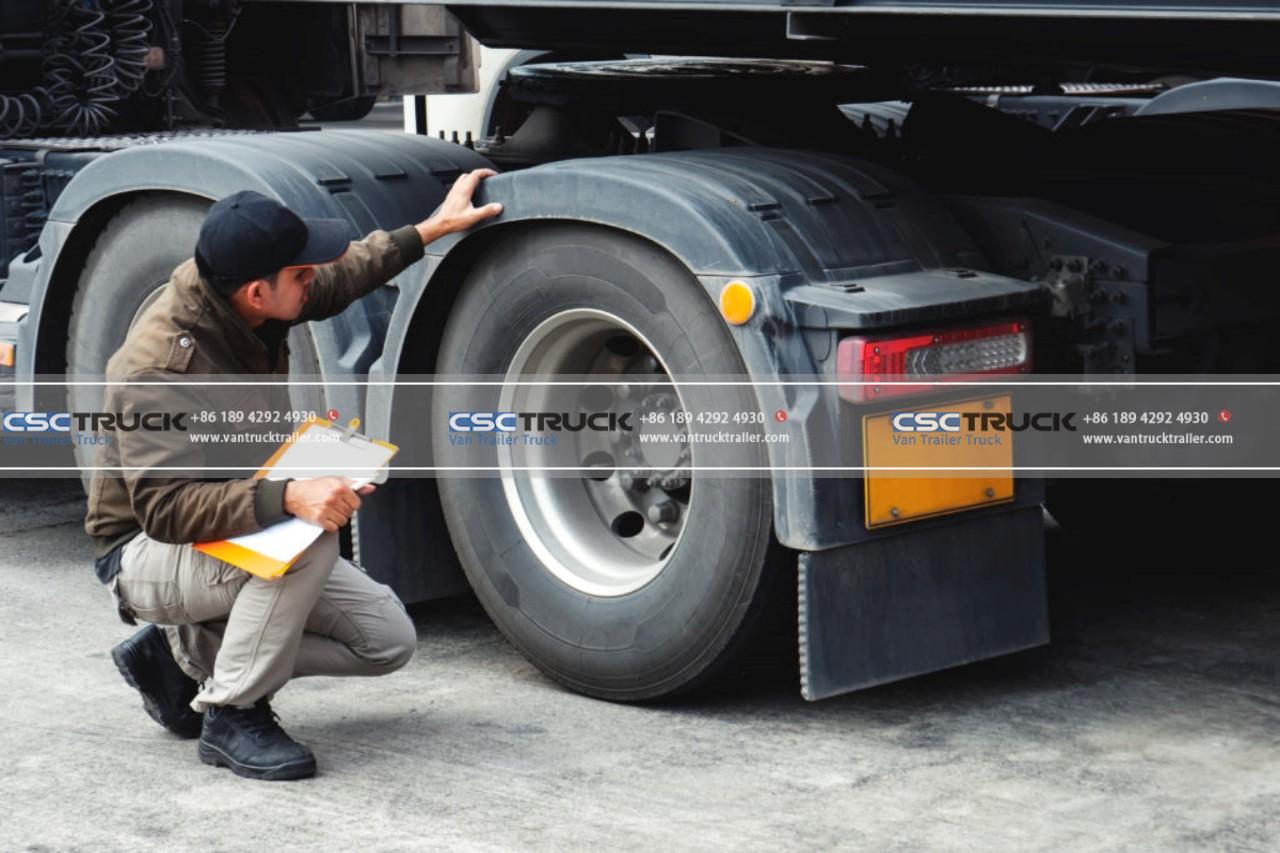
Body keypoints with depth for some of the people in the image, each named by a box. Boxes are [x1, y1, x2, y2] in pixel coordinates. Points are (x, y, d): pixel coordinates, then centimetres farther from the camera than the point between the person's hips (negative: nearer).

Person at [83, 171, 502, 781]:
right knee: (314, 534, -35)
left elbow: (341, 278, 16)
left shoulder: (238, 303, -6)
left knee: (388, 639, -4)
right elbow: (164, 508, -35)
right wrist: (288, 498, -47)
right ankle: (231, 716, -20)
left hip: (241, 532, 9)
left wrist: (434, 227, 19)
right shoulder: (159, 365, -30)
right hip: (144, 555, -9)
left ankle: (187, 652, 8)